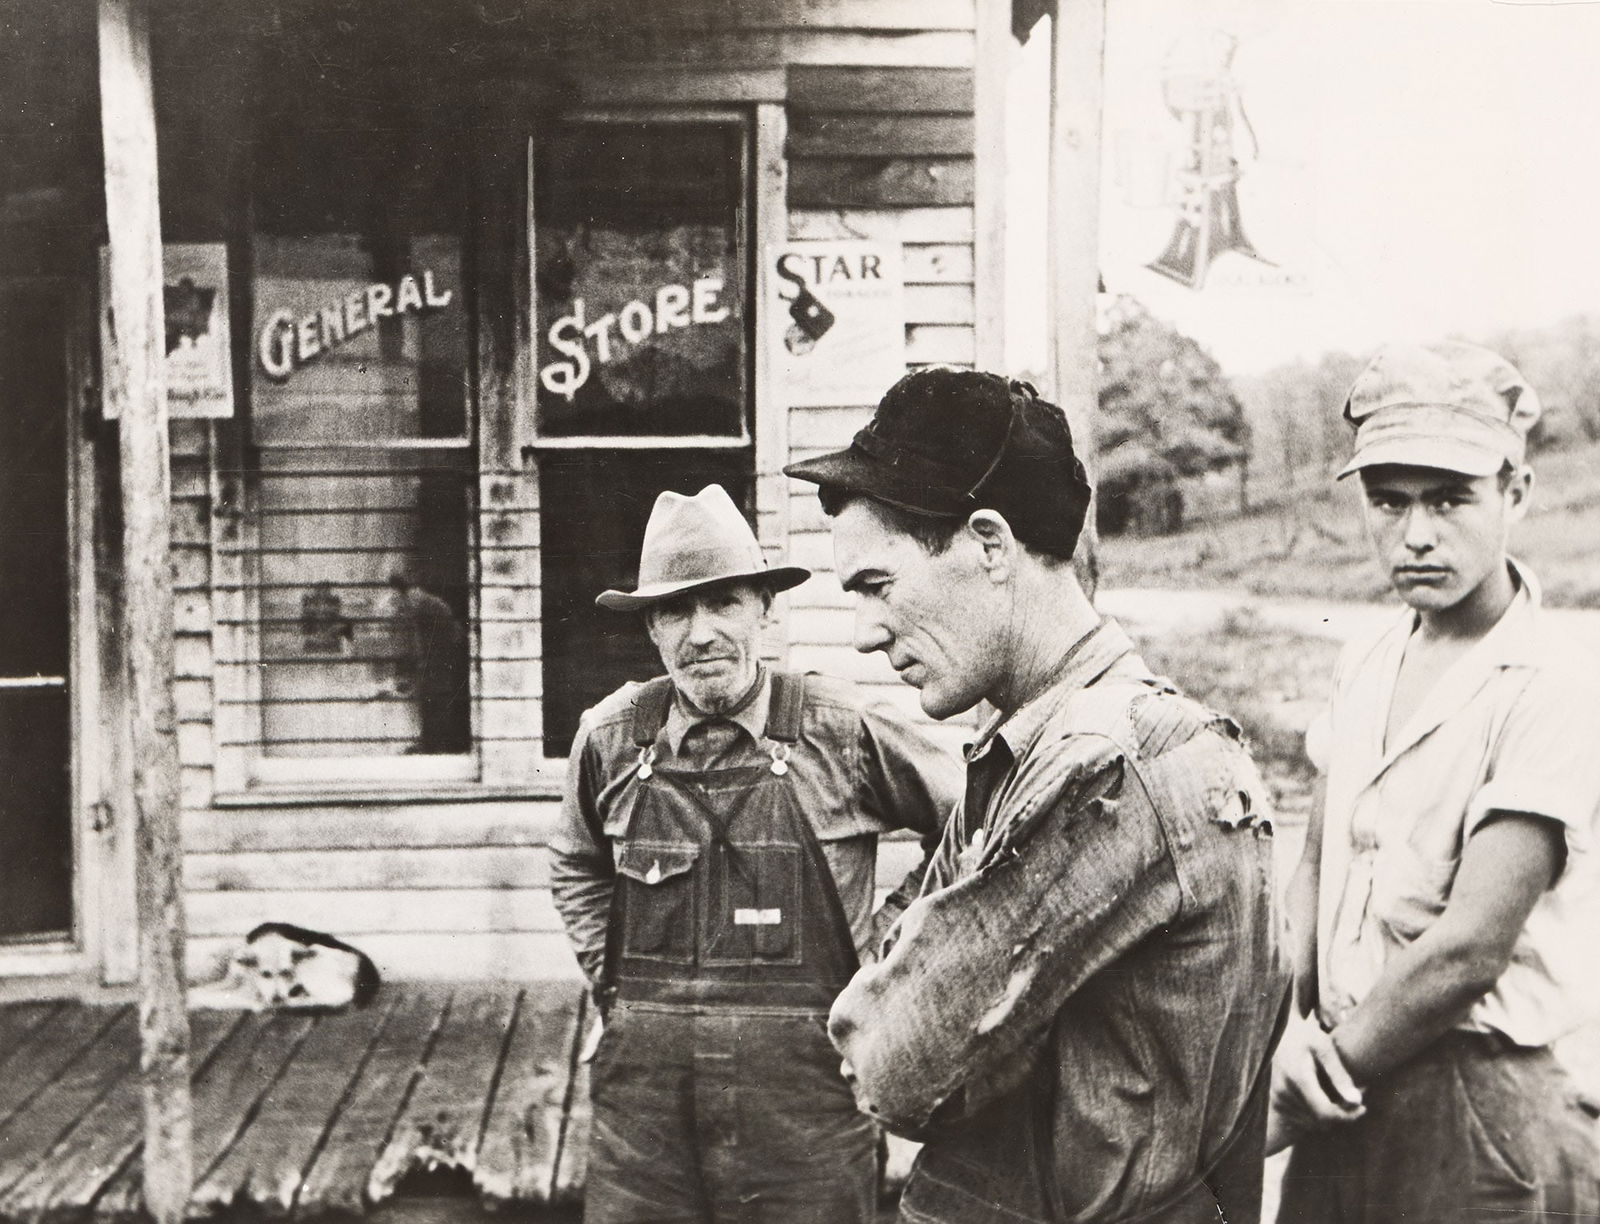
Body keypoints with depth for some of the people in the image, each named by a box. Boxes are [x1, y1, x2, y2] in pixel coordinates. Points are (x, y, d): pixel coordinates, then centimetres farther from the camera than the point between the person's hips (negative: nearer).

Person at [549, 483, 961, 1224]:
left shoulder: (845, 732, -6)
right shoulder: (611, 737, 2)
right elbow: (578, 869, 22)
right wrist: (609, 976, 11)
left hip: (808, 1094, -2)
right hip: (642, 1095, 2)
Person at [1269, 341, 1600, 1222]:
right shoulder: (1366, 667, 4)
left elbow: (1469, 949, -21)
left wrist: (1291, 1100, -13)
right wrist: (1291, 1020, -7)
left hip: (1472, 1109, -6)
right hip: (1347, 1101, 6)